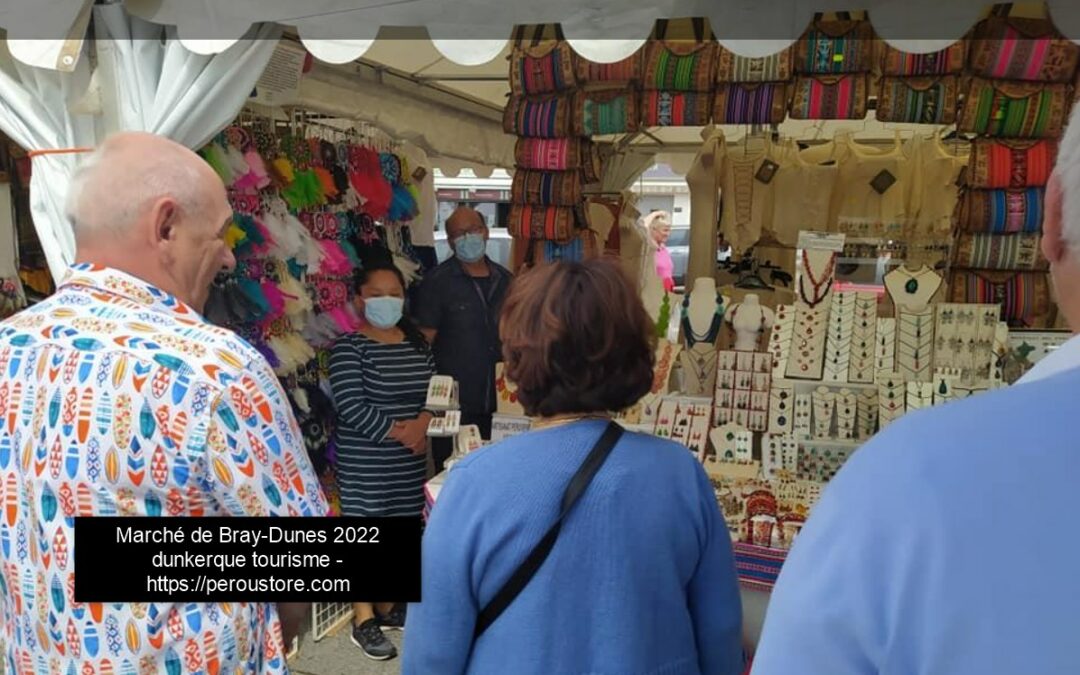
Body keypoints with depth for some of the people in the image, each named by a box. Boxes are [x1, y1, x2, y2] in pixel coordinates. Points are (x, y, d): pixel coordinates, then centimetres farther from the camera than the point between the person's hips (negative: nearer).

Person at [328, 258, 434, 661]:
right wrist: (400, 432, -16)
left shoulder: (417, 343, 8)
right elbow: (352, 409, -18)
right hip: (365, 462, -6)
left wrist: (423, 423, -13)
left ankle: (387, 606, 31)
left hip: (410, 461, 6)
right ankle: (363, 620, 15)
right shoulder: (348, 348, -11)